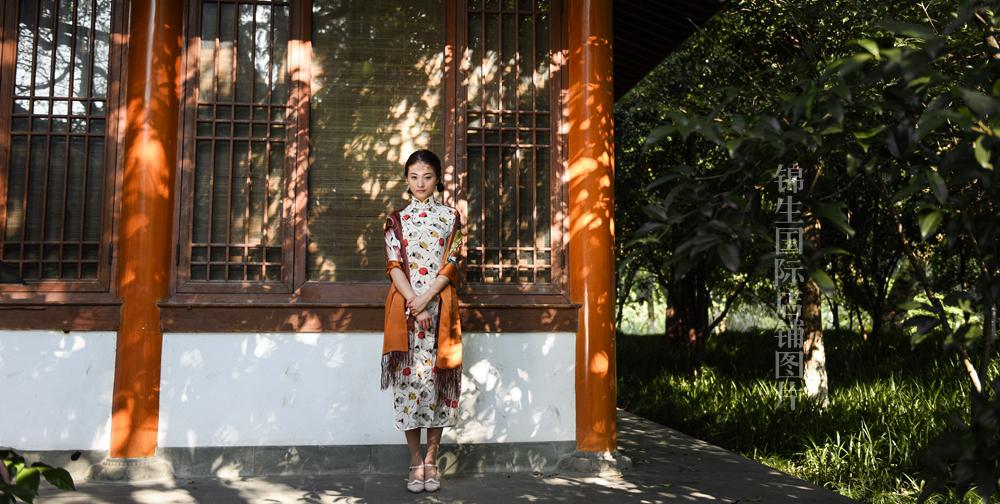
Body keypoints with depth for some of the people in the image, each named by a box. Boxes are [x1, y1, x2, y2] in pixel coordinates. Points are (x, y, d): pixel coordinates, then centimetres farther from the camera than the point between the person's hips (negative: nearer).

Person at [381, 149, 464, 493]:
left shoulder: (450, 217, 7)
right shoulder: (396, 219, 9)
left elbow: (451, 265, -1)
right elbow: (394, 267, 1)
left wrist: (425, 299, -13)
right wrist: (415, 307, -11)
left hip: (440, 309, 0)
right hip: (405, 307, 1)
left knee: (434, 379, 0)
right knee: (409, 379, -1)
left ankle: (431, 461, 10)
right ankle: (415, 462, 7)